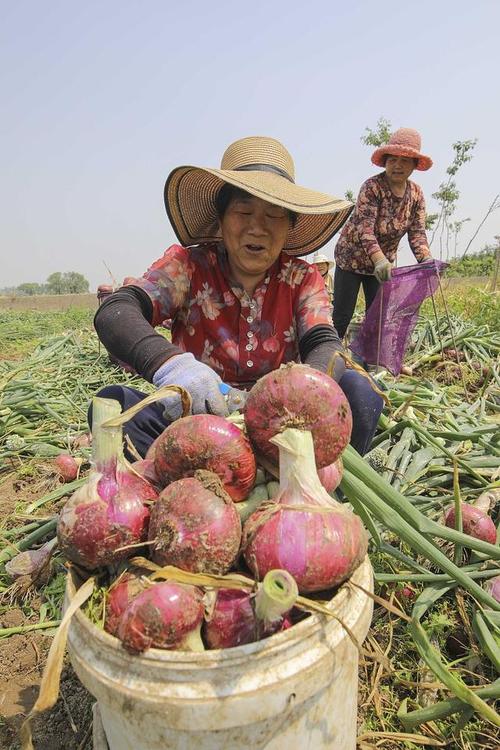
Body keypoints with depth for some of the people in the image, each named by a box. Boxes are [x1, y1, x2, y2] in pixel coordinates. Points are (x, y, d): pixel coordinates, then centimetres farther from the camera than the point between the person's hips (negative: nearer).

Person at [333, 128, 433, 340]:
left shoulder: (416, 194, -3)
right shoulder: (372, 187, -20)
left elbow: (417, 233, -8)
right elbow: (365, 228, -31)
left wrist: (427, 261, -27)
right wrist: (380, 260, -47)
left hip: (383, 262, 5)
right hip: (352, 257, -5)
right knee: (342, 315, -4)